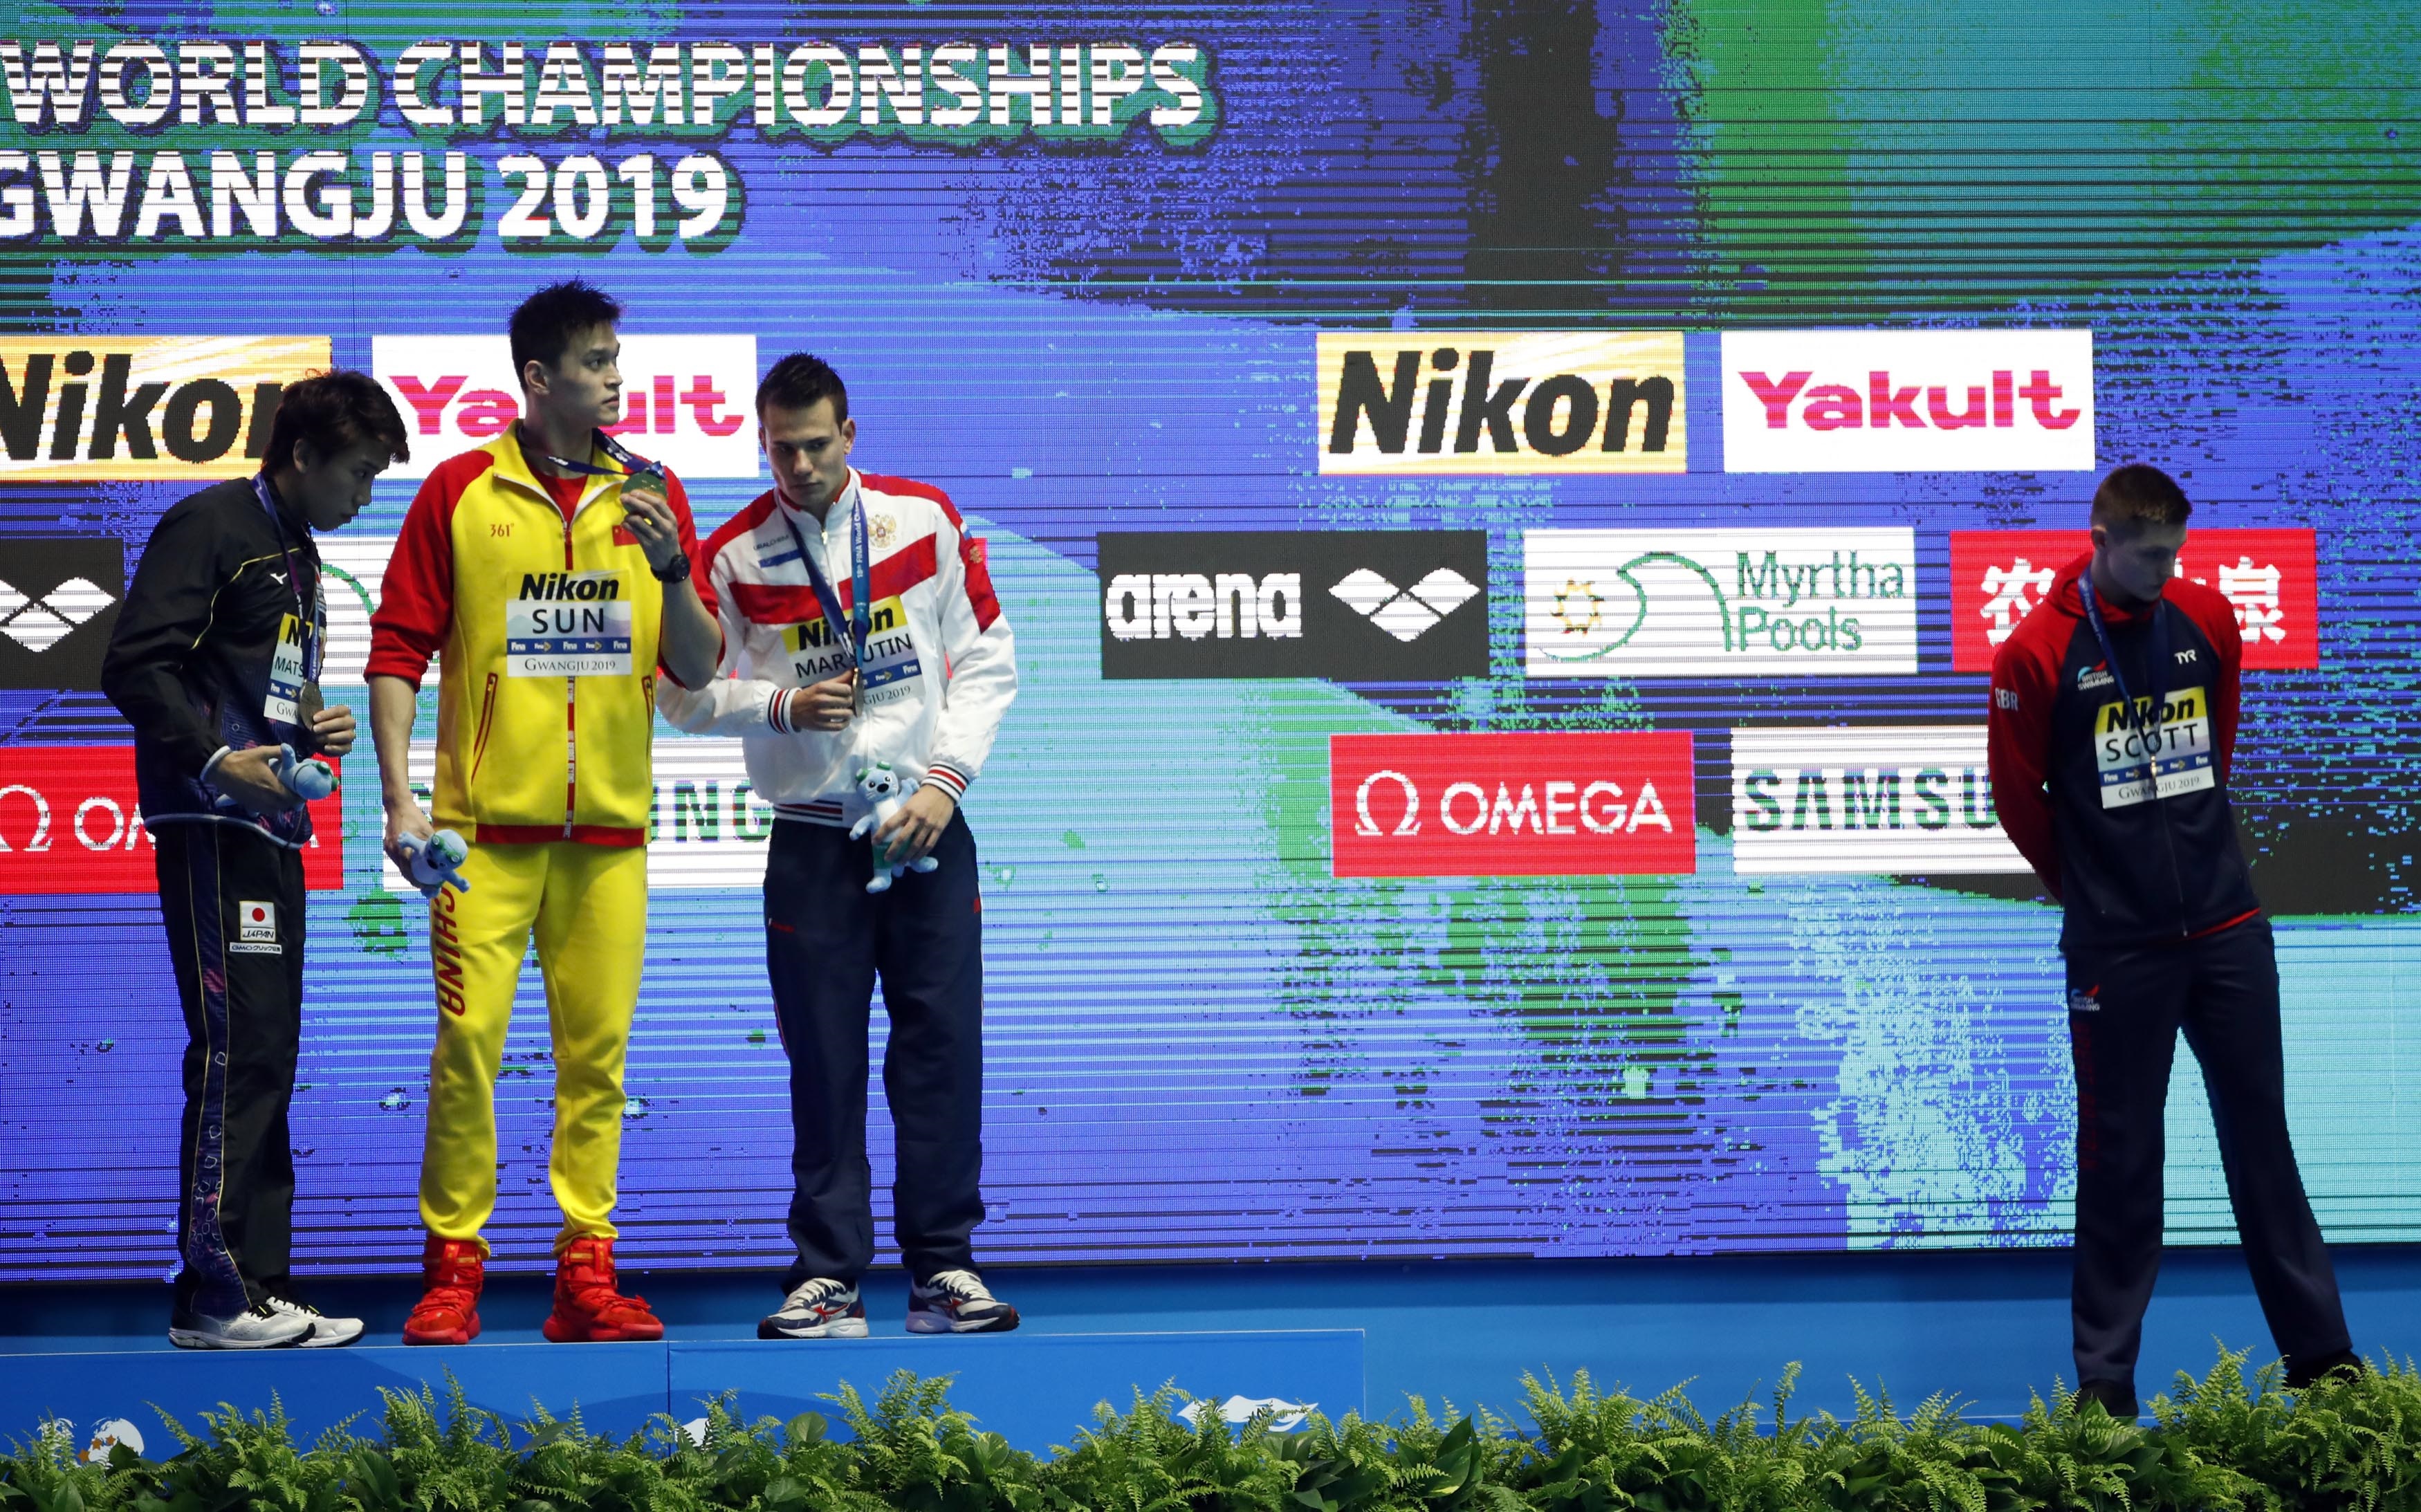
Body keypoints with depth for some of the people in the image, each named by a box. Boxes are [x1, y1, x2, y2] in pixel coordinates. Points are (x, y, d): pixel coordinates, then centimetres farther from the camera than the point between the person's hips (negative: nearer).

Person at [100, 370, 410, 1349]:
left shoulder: (298, 558, 23)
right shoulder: (212, 527, -5)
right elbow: (135, 664, -14)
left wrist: (315, 735, 11)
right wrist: (215, 758, -21)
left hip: (270, 829, 10)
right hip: (212, 826, -10)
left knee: (266, 1056, 9)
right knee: (238, 1047, -14)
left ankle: (256, 1282, 12)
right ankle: (220, 1293, -13)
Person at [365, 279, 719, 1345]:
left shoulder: (649, 494, 10)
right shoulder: (459, 493, 2)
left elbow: (696, 668, 8)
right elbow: (399, 648, 3)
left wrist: (670, 570, -10)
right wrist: (398, 794, -6)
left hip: (610, 826, 3)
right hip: (485, 823, -3)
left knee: (598, 1052, 3)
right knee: (467, 1041, -7)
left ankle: (586, 1274, 7)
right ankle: (453, 1268, 1)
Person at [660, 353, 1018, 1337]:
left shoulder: (925, 520, 3)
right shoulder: (733, 556, 0)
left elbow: (986, 661, 5)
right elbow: (687, 693, 3)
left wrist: (944, 779, -5)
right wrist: (783, 705, -13)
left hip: (927, 830, 1)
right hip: (812, 838, -1)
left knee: (943, 1044, -1)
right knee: (824, 1061, -1)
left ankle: (943, 1266, 6)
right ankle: (829, 1275, 5)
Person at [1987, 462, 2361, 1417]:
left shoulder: (2206, 620, 3)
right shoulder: (2038, 653, -9)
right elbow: (2019, 796, -1)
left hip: (2228, 927, 4)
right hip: (2116, 947, -4)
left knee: (2261, 1132, 9)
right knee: (2119, 1156, 3)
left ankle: (2319, 1353, 16)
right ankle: (2105, 1377, 11)